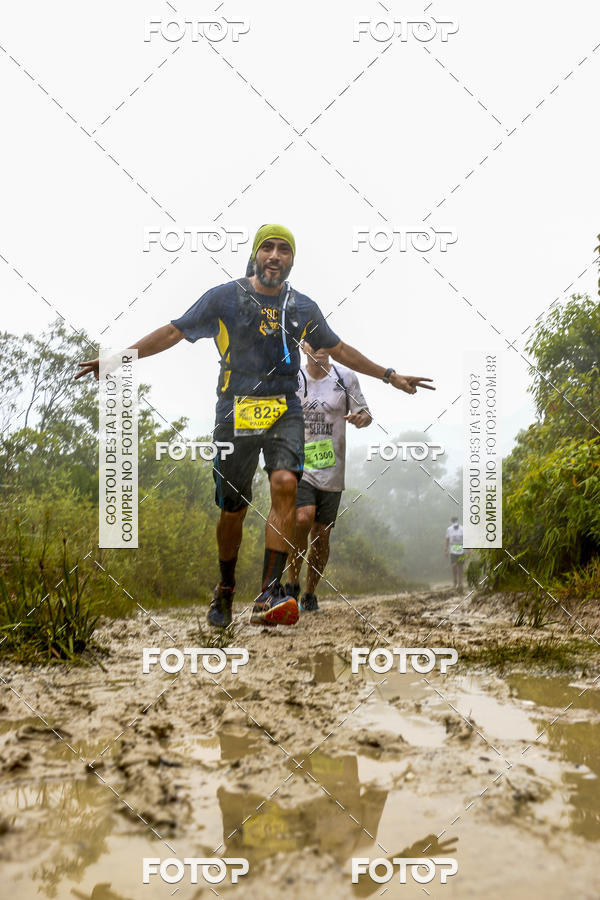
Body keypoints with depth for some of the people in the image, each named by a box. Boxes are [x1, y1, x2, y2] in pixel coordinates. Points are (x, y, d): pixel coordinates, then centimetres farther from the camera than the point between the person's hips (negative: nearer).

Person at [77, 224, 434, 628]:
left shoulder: (304, 307, 11)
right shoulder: (225, 297, 3)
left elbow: (338, 349, 23)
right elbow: (174, 332, 4)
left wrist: (390, 376, 25)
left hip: (285, 411, 2)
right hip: (236, 411, -1)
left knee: (285, 483, -24)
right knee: (234, 509, 4)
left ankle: (269, 595, -23)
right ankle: (226, 588, 29)